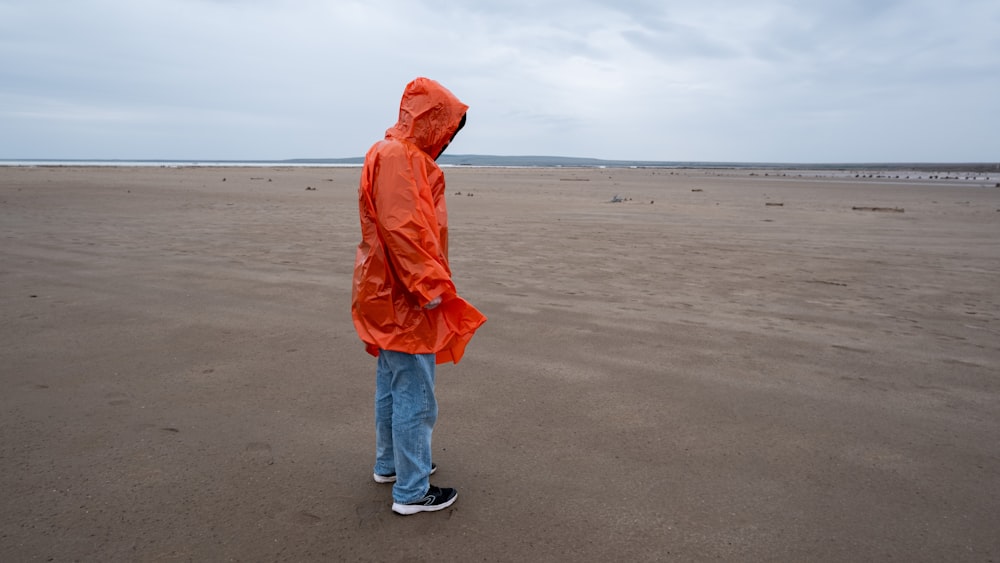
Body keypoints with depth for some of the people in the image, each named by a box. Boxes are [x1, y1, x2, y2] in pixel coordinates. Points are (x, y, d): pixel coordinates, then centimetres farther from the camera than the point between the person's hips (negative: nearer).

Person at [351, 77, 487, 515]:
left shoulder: (395, 154, 16)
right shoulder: (399, 157, -17)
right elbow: (402, 230, -26)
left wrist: (430, 283, 20)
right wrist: (429, 287, -23)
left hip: (389, 296, 11)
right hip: (404, 299, -11)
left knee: (392, 385, 21)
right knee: (415, 396, -2)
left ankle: (390, 463, 37)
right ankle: (412, 491, 9)